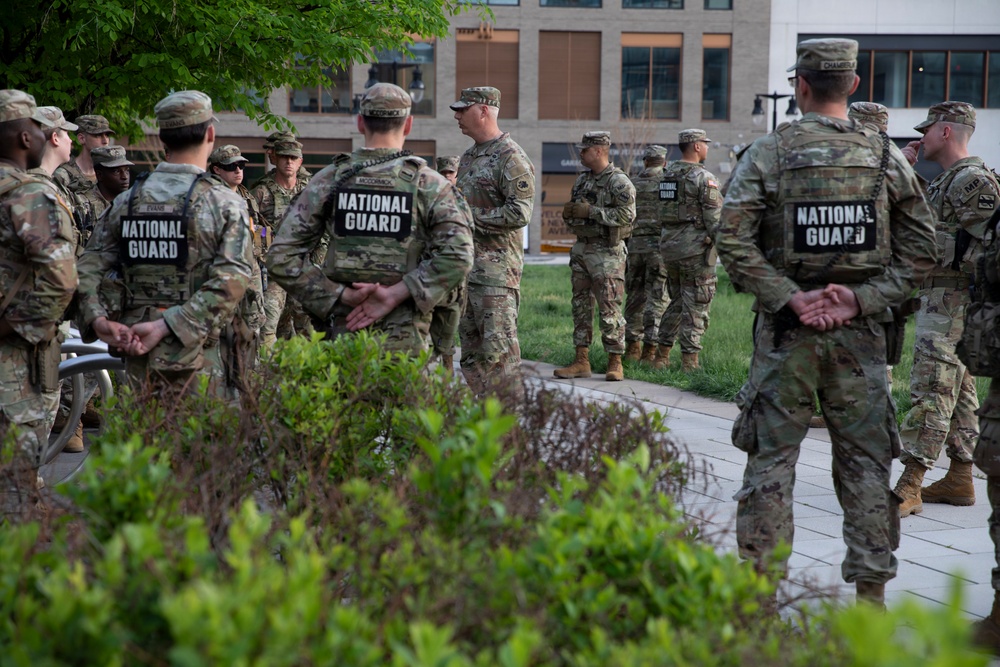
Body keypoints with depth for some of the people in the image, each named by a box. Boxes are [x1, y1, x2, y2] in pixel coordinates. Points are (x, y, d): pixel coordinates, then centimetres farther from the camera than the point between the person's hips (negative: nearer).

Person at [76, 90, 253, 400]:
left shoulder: (126, 201, 9)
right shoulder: (225, 203, -6)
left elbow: (90, 266, 5)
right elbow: (230, 282, -17)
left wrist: (98, 320, -7)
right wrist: (166, 326, -17)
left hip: (139, 356, 4)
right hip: (199, 358, -4)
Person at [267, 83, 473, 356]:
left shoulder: (329, 180, 3)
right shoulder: (429, 184, -2)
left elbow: (281, 258, -3)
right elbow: (457, 256, -18)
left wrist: (342, 295, -6)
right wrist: (395, 295, -16)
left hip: (341, 333, 2)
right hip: (404, 339, -1)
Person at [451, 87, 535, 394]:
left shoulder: (511, 158, -10)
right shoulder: (468, 158, 18)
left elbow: (520, 213, -19)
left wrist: (471, 217, -16)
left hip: (495, 266, -9)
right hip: (464, 264, 9)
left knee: (498, 350, -11)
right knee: (470, 346, 12)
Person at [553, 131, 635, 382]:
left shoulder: (619, 182, -10)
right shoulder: (582, 180, 15)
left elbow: (627, 215, -20)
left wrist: (591, 211, -19)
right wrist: (569, 212, -1)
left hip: (606, 253, -8)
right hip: (581, 249, 8)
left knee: (609, 309, -6)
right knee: (581, 305, 8)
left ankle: (615, 363, 1)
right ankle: (581, 362, 12)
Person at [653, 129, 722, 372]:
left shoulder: (667, 174, 9)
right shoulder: (704, 178, -12)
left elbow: (661, 213, 11)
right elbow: (714, 218, -15)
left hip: (669, 245, 7)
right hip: (696, 248, -7)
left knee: (677, 302, 18)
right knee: (695, 307, -1)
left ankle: (662, 356, 19)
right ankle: (689, 361, -1)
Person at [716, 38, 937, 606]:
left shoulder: (768, 154, -4)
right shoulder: (886, 155, 2)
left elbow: (733, 241, -12)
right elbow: (921, 251, -1)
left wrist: (790, 298, -11)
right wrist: (862, 299, -6)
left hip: (786, 332, -1)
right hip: (860, 335, 1)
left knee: (772, 458, 6)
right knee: (866, 460, 8)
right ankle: (872, 591, 12)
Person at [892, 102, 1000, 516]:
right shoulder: (945, 181, 18)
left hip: (951, 300, -10)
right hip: (936, 298, 10)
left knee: (932, 389, -13)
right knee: (958, 391, 12)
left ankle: (910, 486, -15)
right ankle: (959, 479, 18)